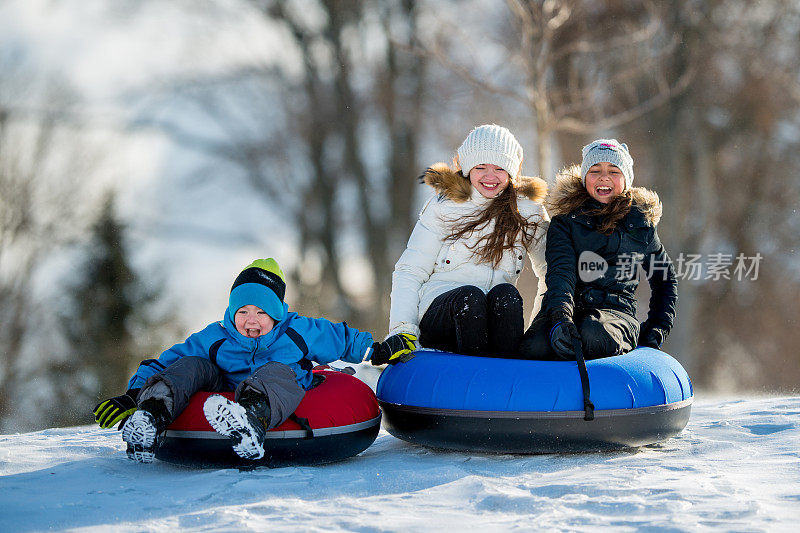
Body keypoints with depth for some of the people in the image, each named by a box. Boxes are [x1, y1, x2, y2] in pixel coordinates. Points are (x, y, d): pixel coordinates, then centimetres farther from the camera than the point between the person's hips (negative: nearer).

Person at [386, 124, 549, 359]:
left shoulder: (526, 210, 11)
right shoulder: (443, 205, 6)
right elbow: (409, 272, 1)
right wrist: (402, 330, -13)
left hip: (496, 315, 2)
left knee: (506, 294, -31)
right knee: (470, 295, -33)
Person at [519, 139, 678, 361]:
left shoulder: (641, 224, 15)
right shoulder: (566, 220, 9)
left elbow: (665, 280, 29)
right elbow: (560, 272, -9)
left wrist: (656, 330, 14)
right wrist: (560, 317, -29)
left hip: (616, 310, 1)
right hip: (565, 306, 0)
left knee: (595, 336, -39)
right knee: (533, 347, -36)